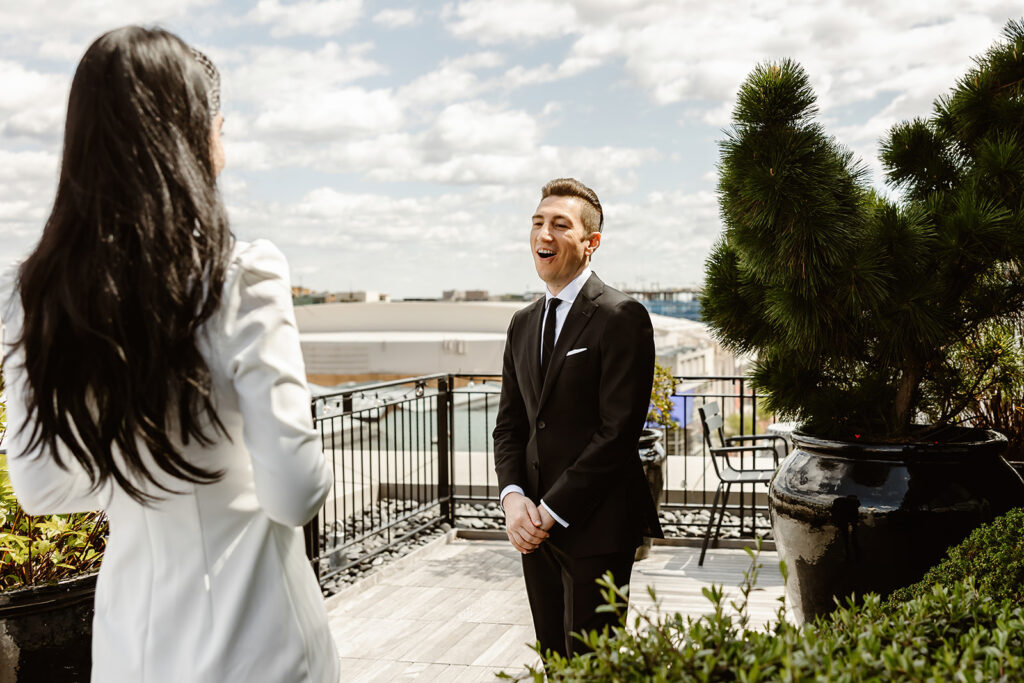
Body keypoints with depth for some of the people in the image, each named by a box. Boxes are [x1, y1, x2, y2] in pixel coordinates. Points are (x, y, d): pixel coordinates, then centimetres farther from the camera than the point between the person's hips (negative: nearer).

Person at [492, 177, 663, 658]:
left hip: (595, 527, -6)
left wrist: (553, 511, -15)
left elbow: (617, 431, -16)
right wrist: (512, 497, -5)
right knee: (553, 659, 13)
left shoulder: (623, 318, -10)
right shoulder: (522, 324, 13)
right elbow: (509, 424, 13)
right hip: (536, 527, 7)